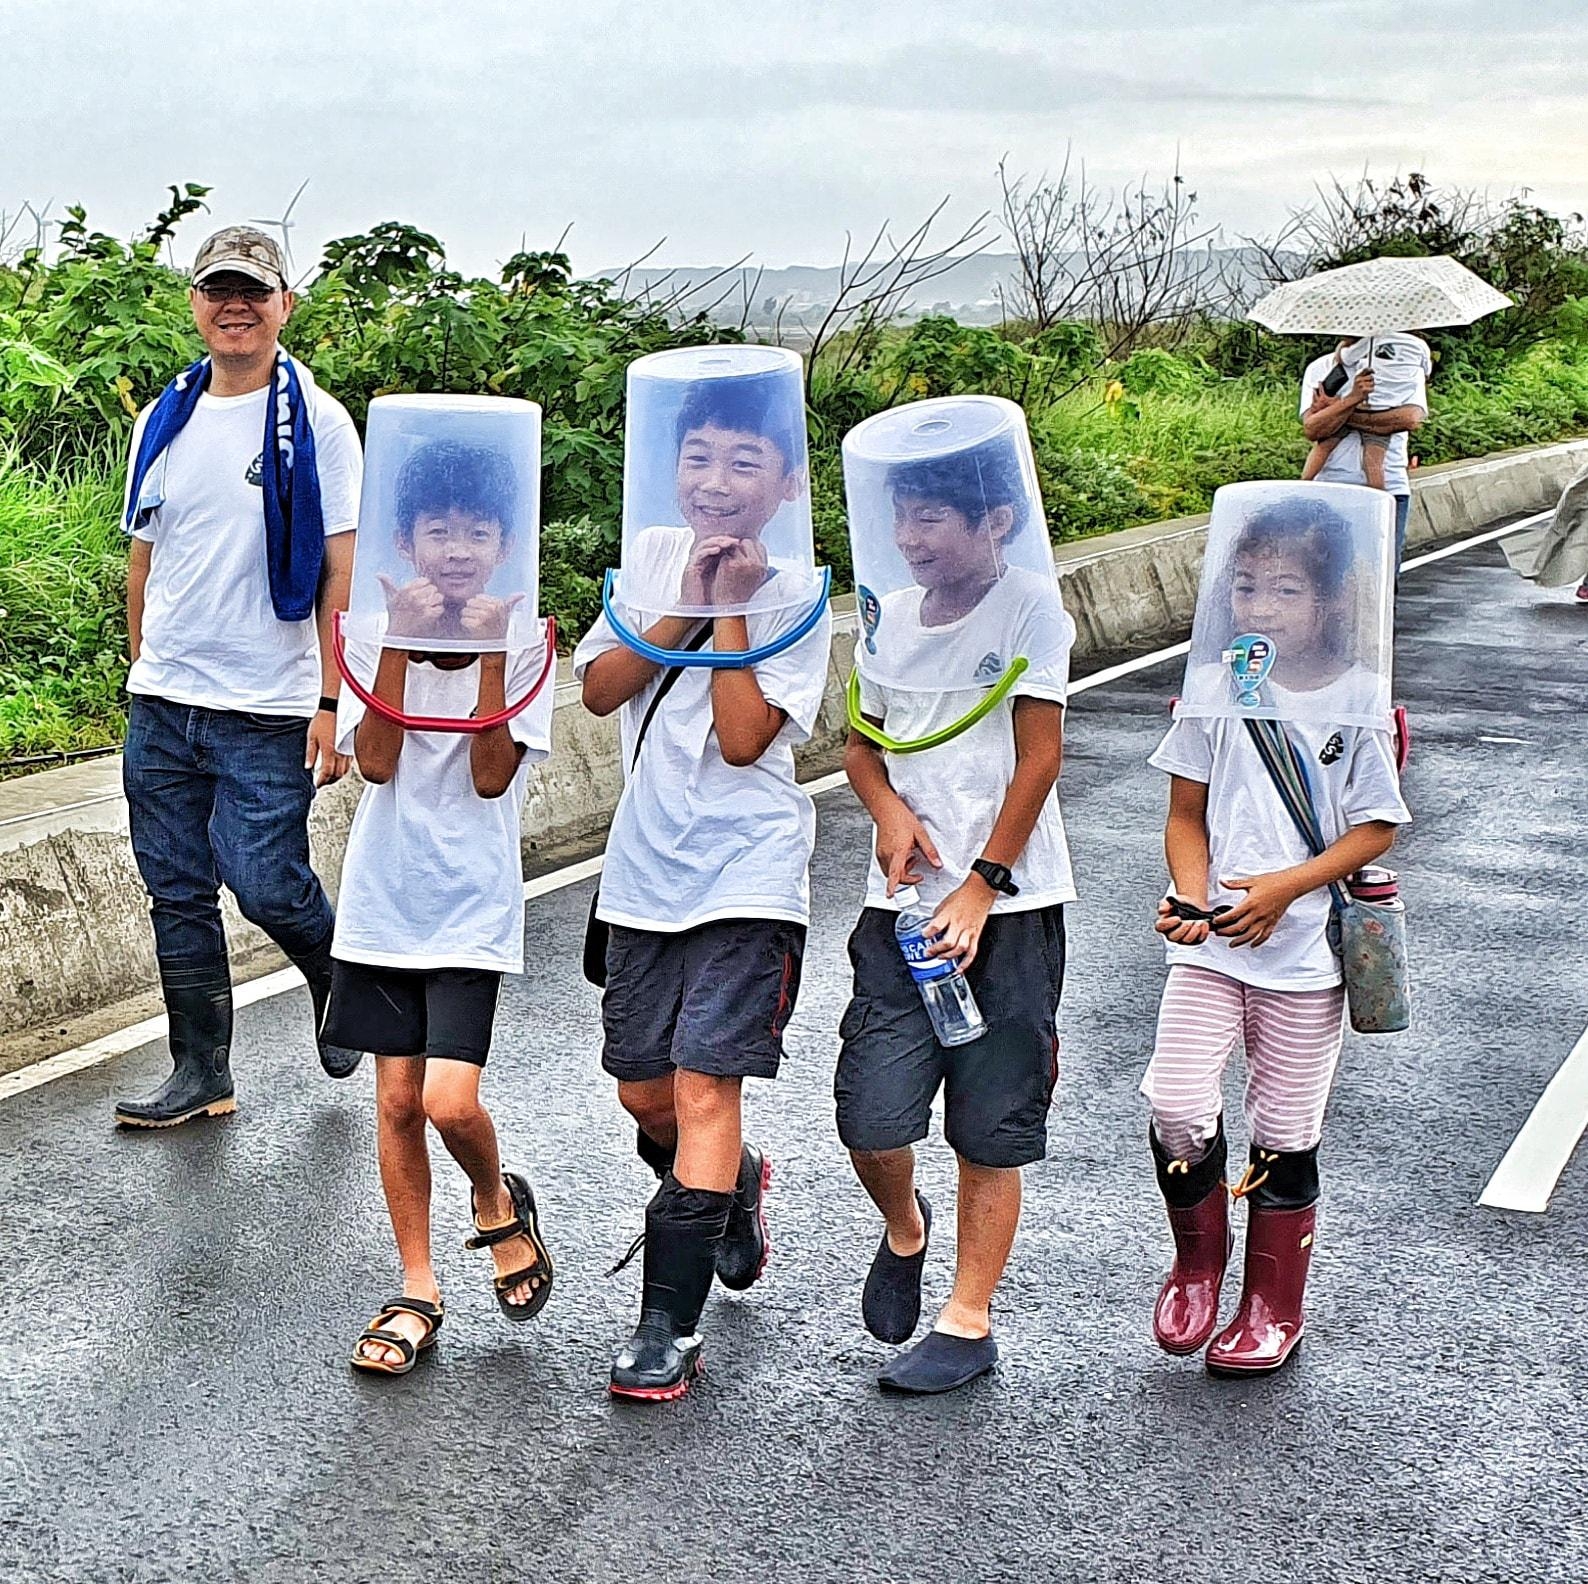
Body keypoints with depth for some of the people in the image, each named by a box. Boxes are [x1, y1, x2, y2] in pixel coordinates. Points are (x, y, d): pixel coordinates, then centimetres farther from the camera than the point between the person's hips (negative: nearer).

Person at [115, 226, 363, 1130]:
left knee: (266, 886, -6)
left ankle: (340, 980, 26)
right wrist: (144, 670, 15)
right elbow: (145, 558, 17)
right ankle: (201, 1075, 19)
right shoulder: (164, 420, 11)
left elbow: (341, 569, -8)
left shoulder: (315, 421, -4)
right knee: (177, 895, 8)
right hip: (161, 706, 5)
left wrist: (334, 701, -13)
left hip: (267, 713, -5)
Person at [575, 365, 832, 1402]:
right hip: (648, 866, 5)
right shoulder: (654, 556, 5)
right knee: (646, 1093, 14)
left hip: (746, 873, -5)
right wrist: (684, 605, -12)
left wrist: (731, 610, -16)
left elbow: (744, 738, -17)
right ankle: (735, 1184, 45)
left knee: (704, 1083, -11)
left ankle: (671, 1325, -4)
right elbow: (600, 688, -3)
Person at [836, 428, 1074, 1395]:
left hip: (1009, 907, -4)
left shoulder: (1030, 606, -8)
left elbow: (1038, 757, -9)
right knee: (871, 1118, -4)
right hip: (905, 904, 4)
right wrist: (890, 813, -4)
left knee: (990, 1134, 3)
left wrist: (980, 888, -11)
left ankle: (968, 1323, 16)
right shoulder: (892, 618, 7)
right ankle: (904, 1228, 28)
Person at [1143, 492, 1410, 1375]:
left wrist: (1283, 888, -15)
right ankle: (1198, 1260, 17)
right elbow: (1187, 812, 6)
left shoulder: (1359, 705, -6)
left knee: (1285, 1134, 7)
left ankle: (1275, 1304, 26)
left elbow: (1377, 829, -4)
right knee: (1176, 1108, -11)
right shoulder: (1216, 689, 1)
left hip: (1305, 950, -2)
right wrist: (1192, 898, -12)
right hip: (1209, 943, 2)